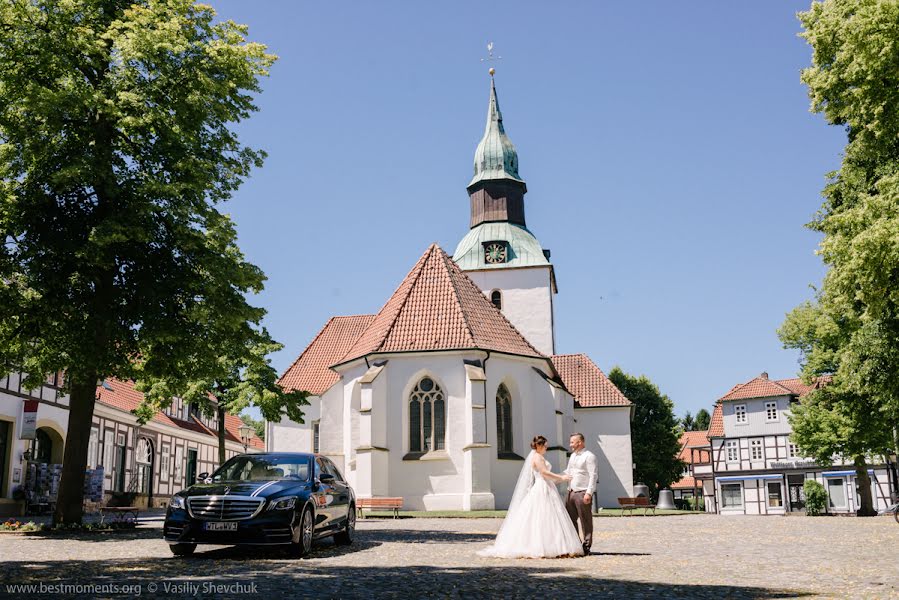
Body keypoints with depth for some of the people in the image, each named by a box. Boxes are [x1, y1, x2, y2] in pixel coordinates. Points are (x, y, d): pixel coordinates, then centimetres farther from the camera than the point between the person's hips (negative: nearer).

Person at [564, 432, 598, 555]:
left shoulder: (589, 456, -7)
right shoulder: (573, 456, 19)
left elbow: (593, 476, -13)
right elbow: (568, 472, 26)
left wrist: (589, 493, -20)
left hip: (583, 493, -8)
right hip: (571, 492, 8)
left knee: (586, 521, -1)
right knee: (570, 519, 10)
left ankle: (586, 547, 5)